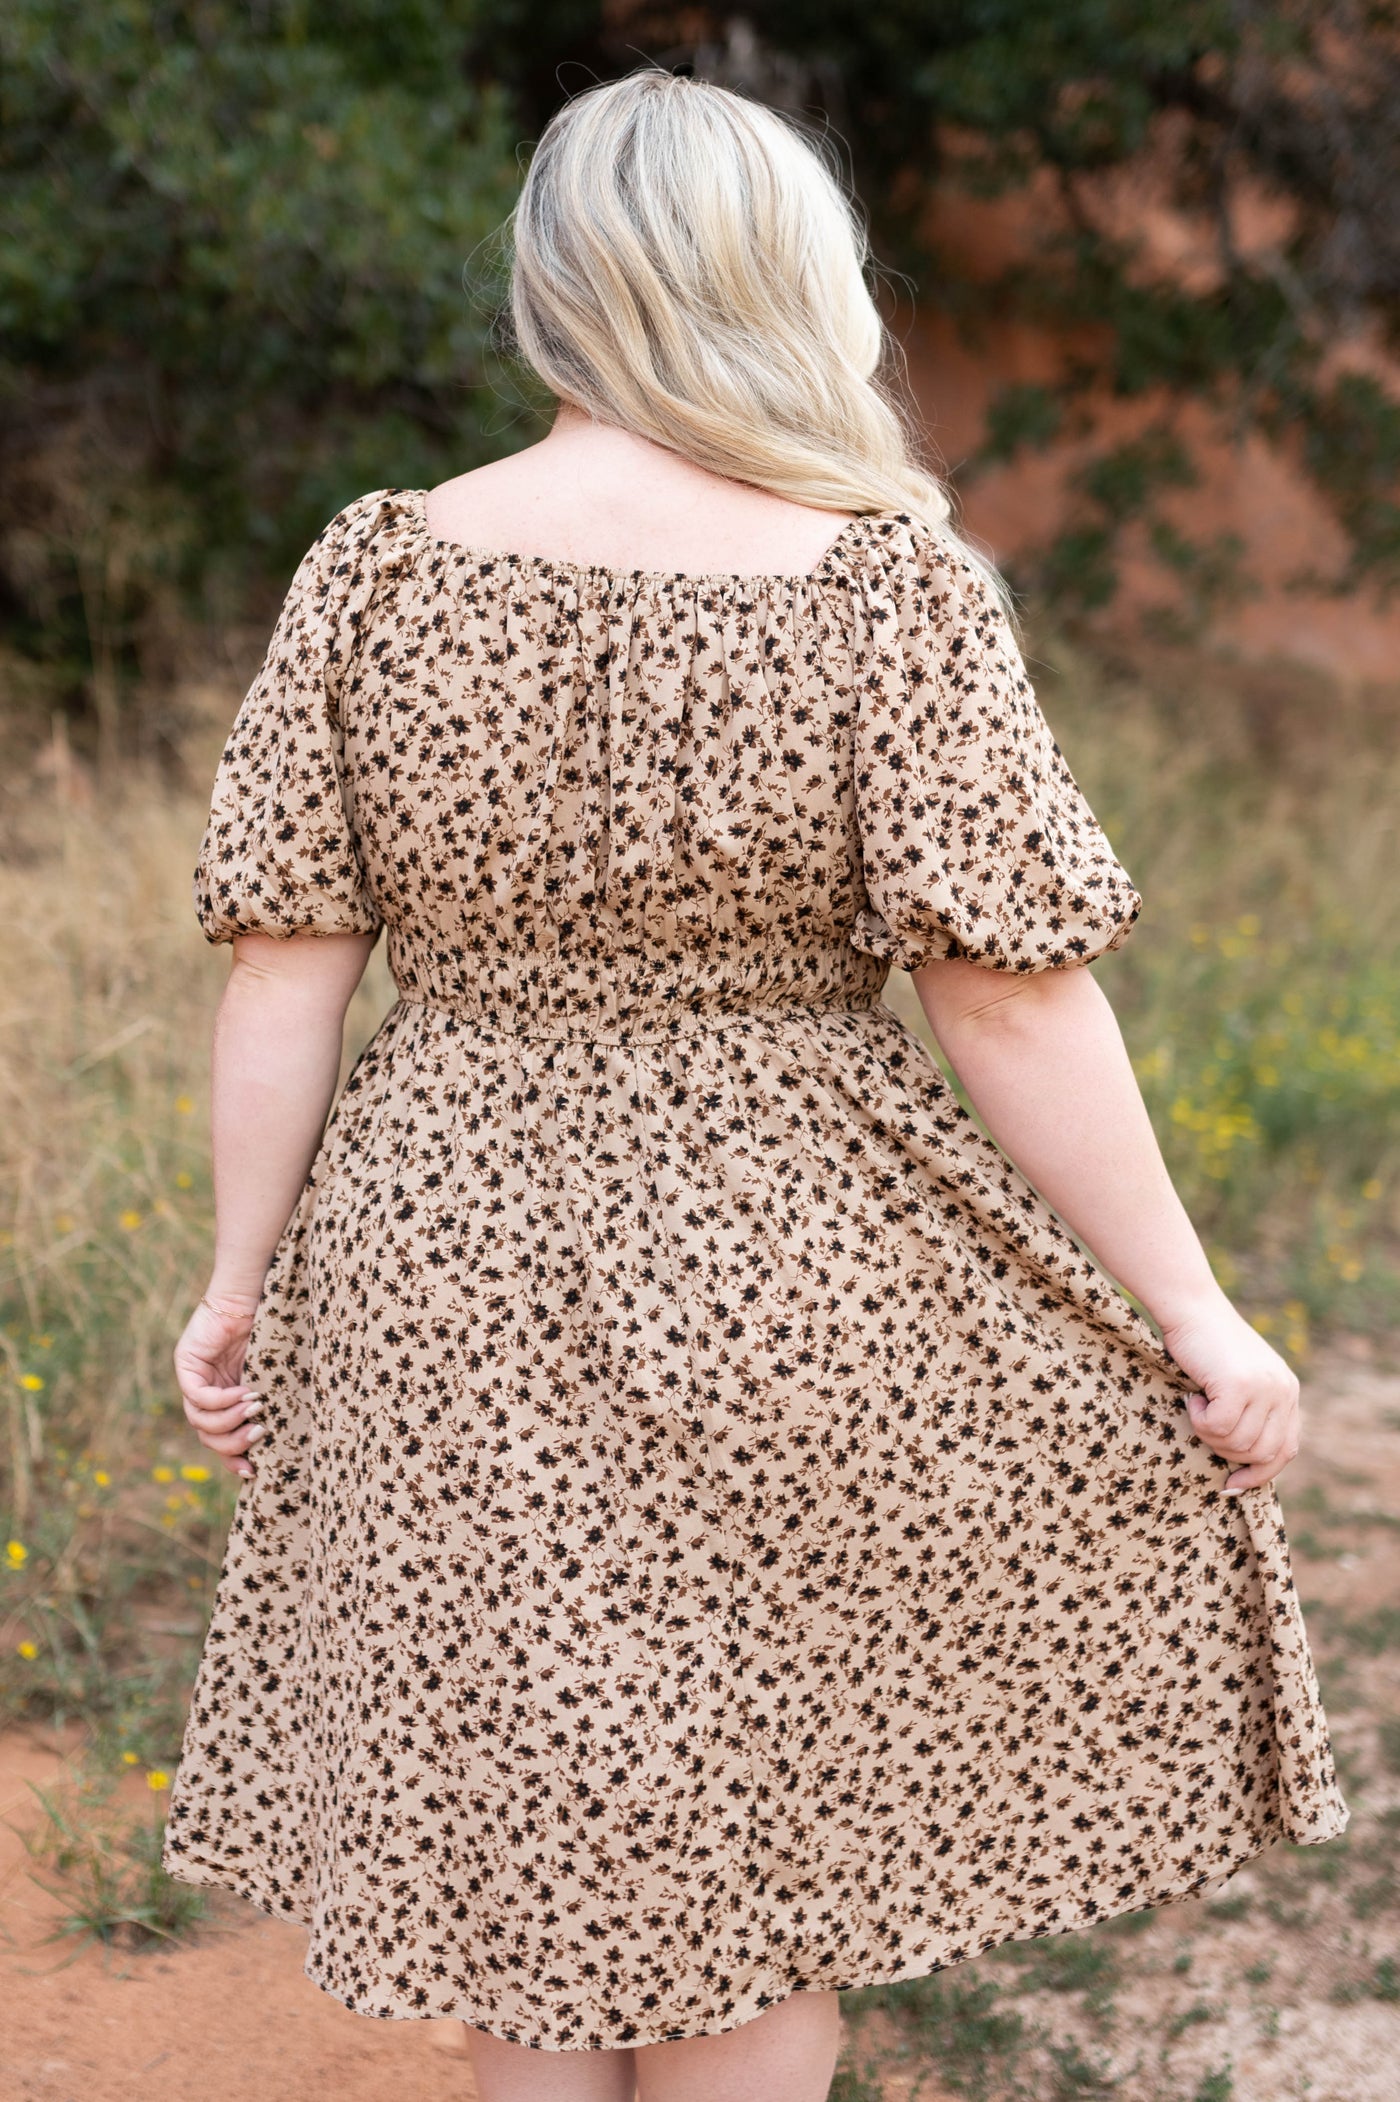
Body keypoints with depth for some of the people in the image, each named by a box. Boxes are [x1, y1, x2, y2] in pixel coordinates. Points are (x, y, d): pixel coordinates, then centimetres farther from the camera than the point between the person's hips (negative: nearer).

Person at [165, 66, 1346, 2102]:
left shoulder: (377, 566, -4)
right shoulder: (889, 584, -12)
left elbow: (286, 962, -3)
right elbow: (1014, 998, -14)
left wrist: (241, 1280, 7)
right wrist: (1194, 1318, -6)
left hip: (446, 1284, 3)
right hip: (781, 1284, -2)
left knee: (524, 1830, 17)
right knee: (745, 1844, 14)